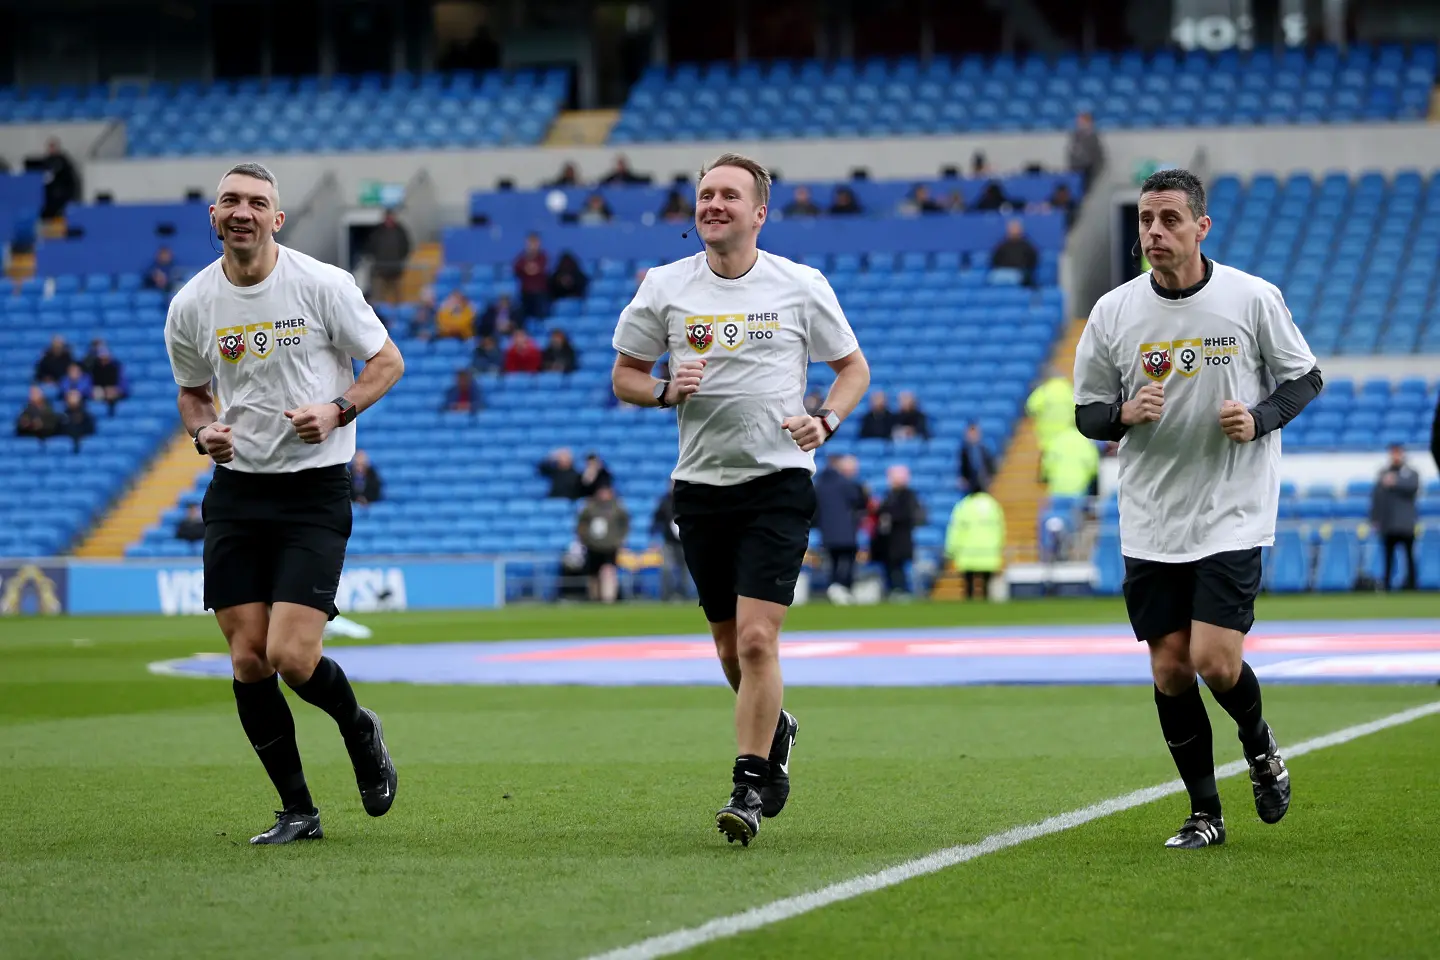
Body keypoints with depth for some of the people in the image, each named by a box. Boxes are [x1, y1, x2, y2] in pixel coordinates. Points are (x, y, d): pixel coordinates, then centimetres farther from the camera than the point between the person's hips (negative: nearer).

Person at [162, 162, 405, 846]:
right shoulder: (190, 306, 3)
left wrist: (338, 411, -16)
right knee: (248, 661, -1)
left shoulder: (323, 285, -8)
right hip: (236, 491, 4)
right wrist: (203, 431, -3)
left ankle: (359, 731, 19)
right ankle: (297, 811, 14)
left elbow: (387, 361, 1)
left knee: (290, 657, -14)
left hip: (314, 489, -4)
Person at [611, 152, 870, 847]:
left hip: (778, 482, -3)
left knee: (756, 638, -15)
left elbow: (853, 366, 10)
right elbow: (624, 375, 11)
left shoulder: (801, 287, -1)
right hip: (701, 485, 3)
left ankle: (749, 788, -9)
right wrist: (666, 390, -11)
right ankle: (775, 731, 41)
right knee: (730, 647, 11)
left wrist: (826, 421, -9)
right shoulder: (665, 287, 3)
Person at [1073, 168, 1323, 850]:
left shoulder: (1253, 299, -6)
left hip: (1232, 515, -3)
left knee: (1215, 661, -14)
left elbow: (1304, 378, 5)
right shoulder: (1113, 312, -1)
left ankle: (1260, 746, 19)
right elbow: (1087, 411, 7)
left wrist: (1259, 419, -13)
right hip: (1150, 525, 3)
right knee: (1169, 669, 3)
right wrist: (1125, 414, -15)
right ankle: (1204, 813, 18)